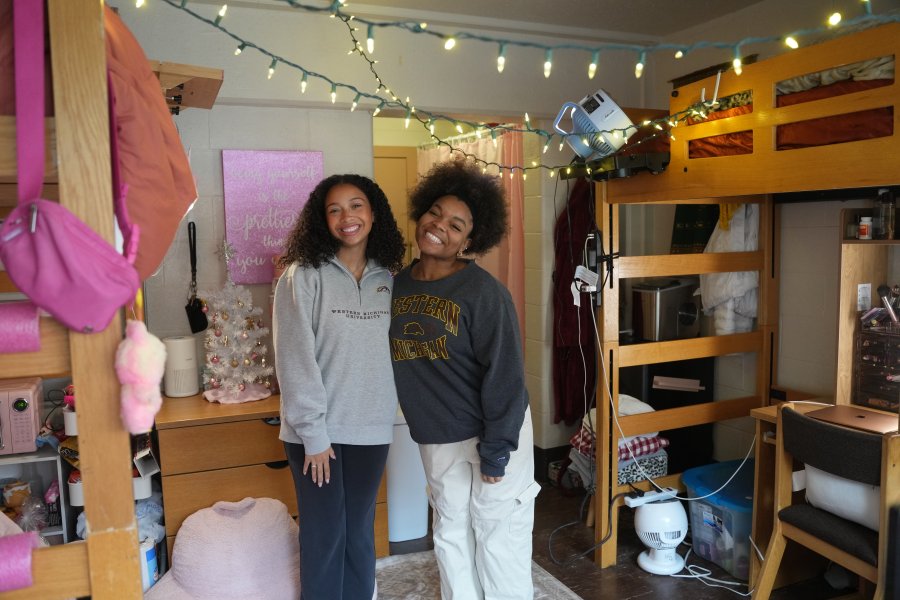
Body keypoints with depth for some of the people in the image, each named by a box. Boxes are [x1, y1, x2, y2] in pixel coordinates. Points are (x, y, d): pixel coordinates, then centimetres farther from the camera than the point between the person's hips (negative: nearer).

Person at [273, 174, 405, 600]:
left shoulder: (388, 278, 4)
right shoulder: (303, 276, -10)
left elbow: (391, 350, 9)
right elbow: (295, 360, -12)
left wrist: (387, 409, 2)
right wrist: (312, 432, -14)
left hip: (371, 428, 4)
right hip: (317, 430, -4)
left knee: (360, 532, 16)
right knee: (325, 535, 8)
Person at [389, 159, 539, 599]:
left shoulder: (483, 292, -18)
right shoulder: (396, 286, -1)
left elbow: (504, 375, -18)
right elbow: (381, 356, 8)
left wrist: (495, 451, -17)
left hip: (492, 433, -5)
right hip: (436, 441, 5)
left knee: (498, 537, 8)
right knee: (450, 536, 19)